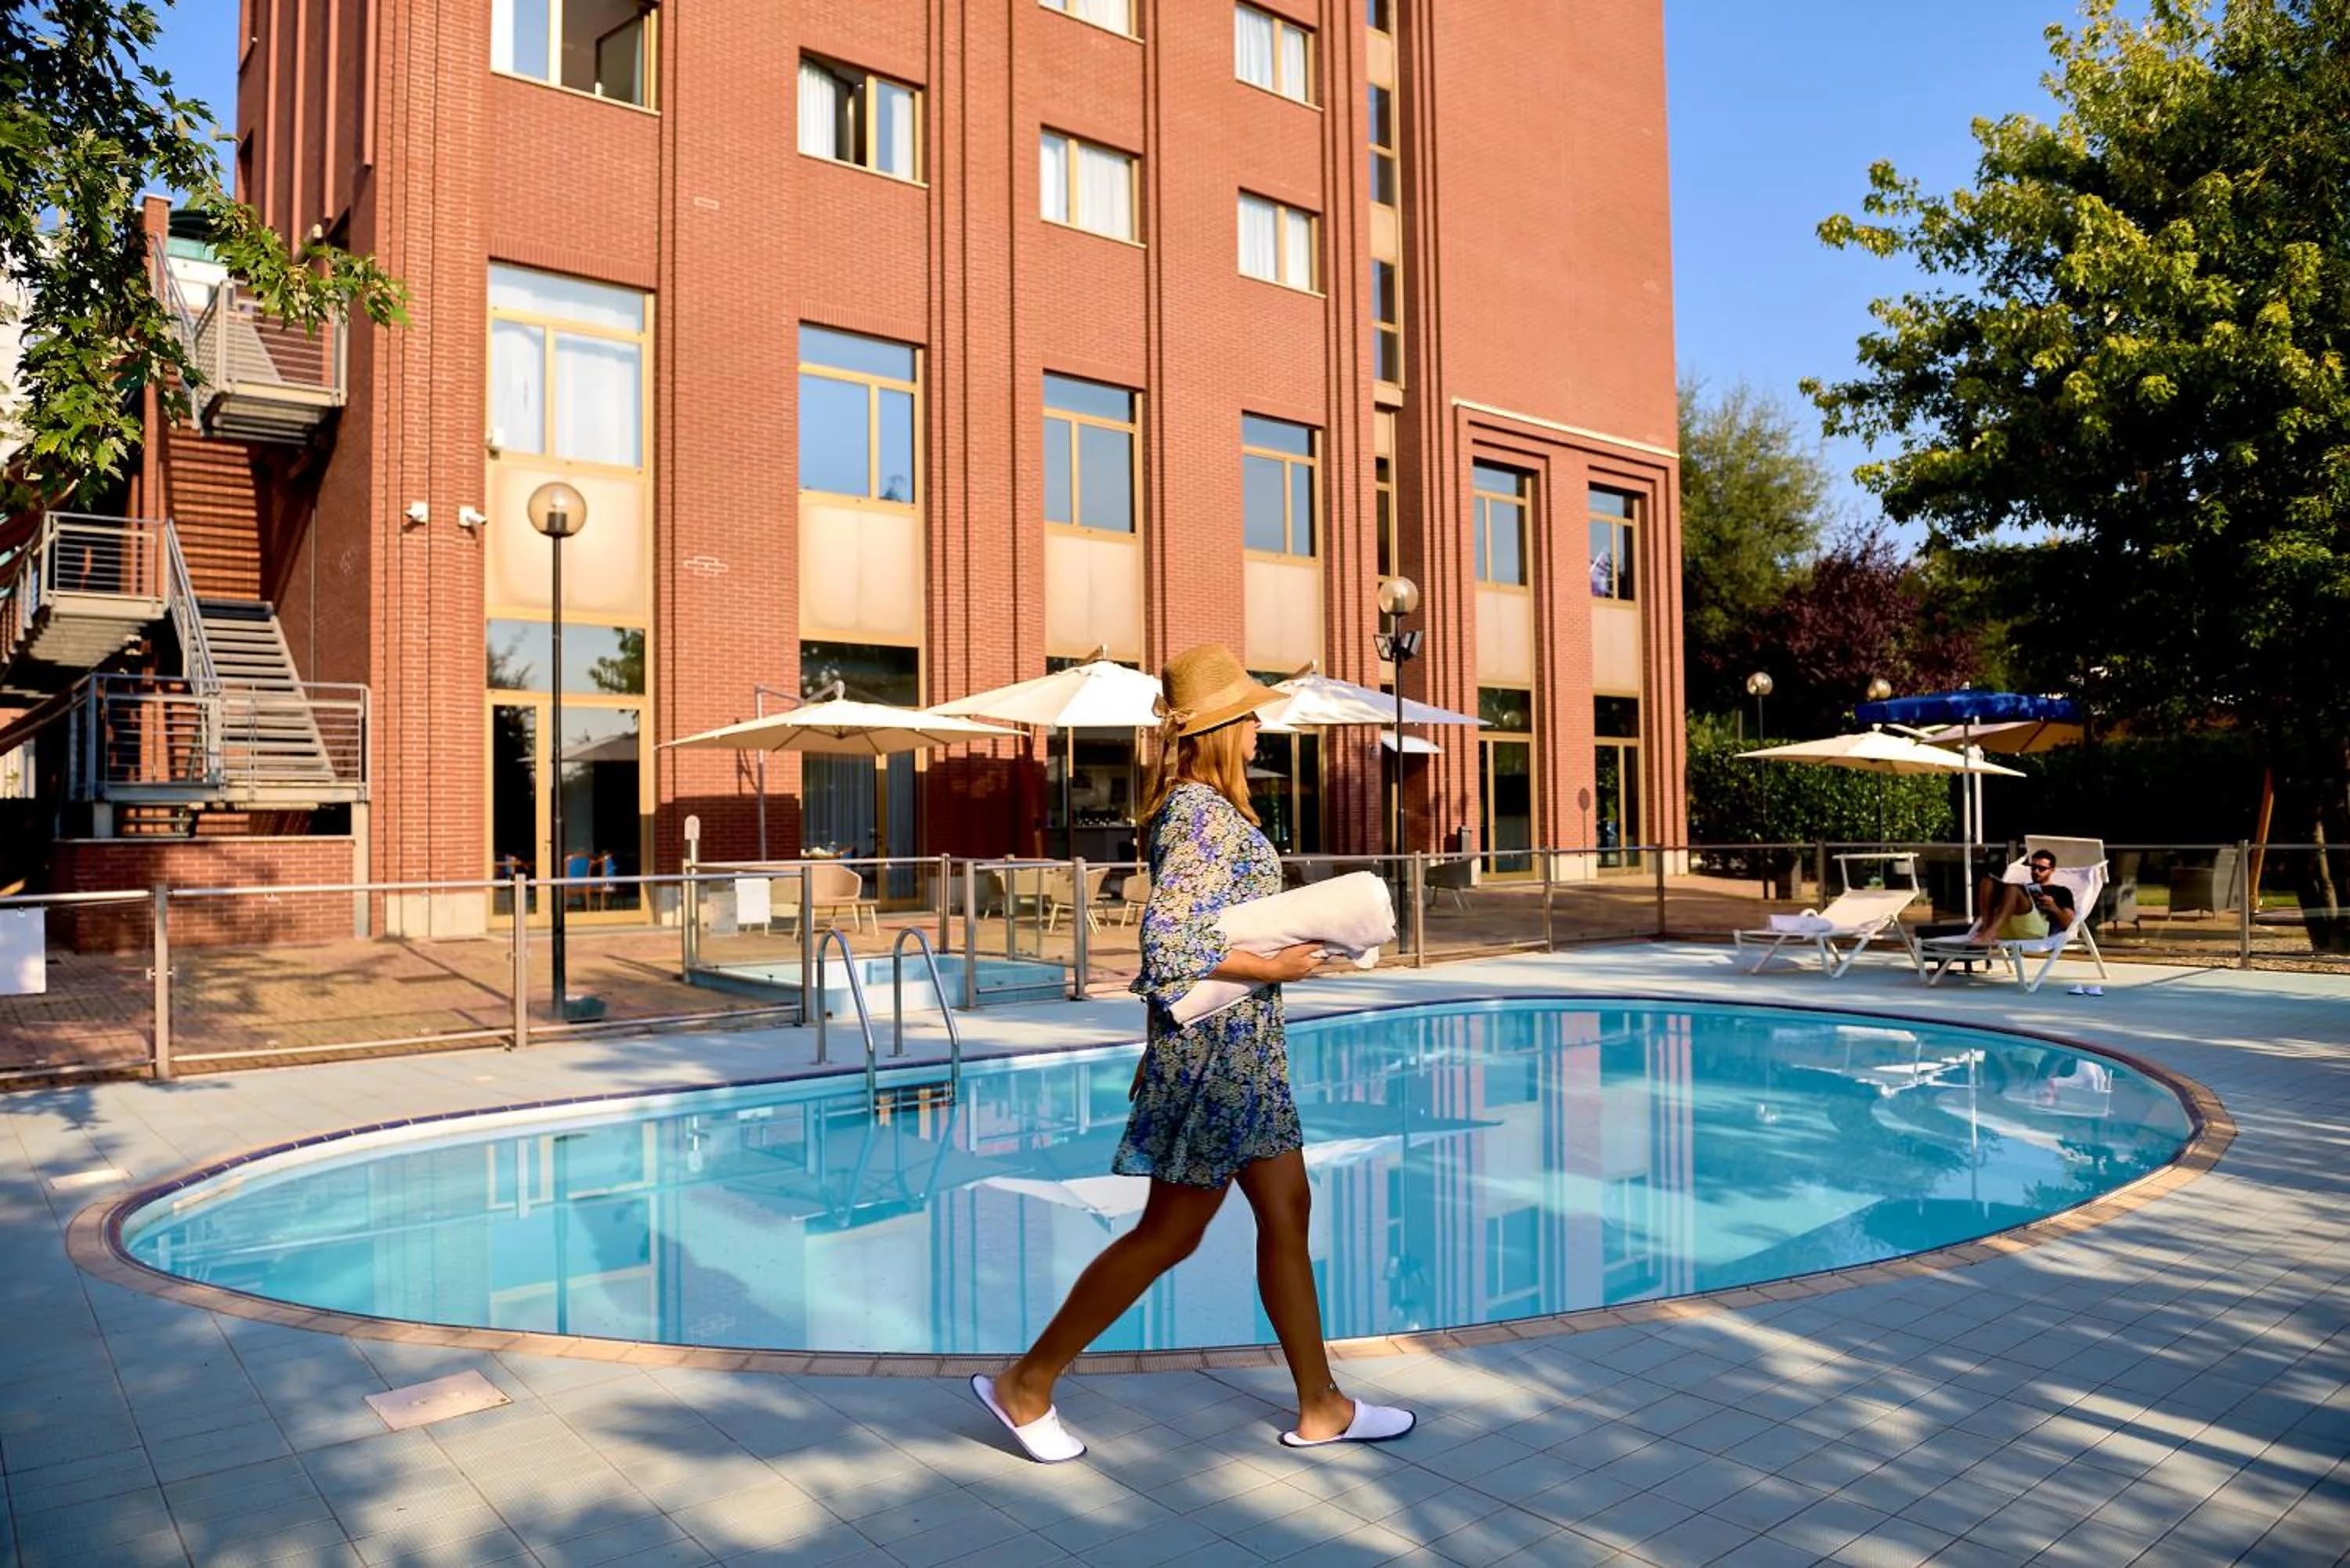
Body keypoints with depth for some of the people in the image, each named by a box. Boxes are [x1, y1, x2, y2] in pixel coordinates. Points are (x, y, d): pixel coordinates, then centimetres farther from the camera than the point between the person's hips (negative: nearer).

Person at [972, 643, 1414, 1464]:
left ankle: (1320, 1407, 25)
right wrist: (1270, 967, -18)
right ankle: (1027, 1383, 13)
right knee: (1170, 1232, 0)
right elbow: (1168, 943, -27)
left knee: (1287, 1211, 13)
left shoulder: (1197, 807, 12)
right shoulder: (1205, 816, -19)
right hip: (1216, 1048, -10)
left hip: (1241, 1046, 10)